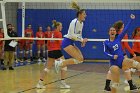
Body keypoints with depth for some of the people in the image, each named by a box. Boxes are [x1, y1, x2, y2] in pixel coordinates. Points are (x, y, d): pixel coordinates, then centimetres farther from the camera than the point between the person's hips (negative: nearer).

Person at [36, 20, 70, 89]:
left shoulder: (51, 33, 15)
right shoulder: (58, 33, -7)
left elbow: (48, 44, 18)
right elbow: (60, 43, -15)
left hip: (50, 52, 7)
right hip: (57, 51, -7)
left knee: (47, 67, 8)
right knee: (64, 66, 5)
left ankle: (40, 83, 2)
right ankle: (63, 83, 2)